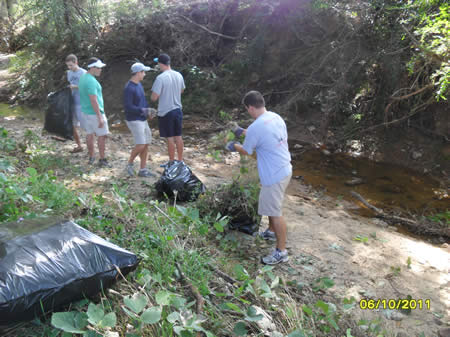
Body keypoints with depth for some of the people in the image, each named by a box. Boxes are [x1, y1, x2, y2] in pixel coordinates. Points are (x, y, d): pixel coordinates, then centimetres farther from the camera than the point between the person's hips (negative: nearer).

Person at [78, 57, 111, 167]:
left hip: (86, 111, 9)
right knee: (102, 135, -1)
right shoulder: (91, 81, -21)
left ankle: (91, 158, 21)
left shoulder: (83, 78, 10)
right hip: (95, 112, -9)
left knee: (89, 134, 13)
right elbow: (93, 100, -25)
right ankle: (102, 160, 3)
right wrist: (100, 117, -24)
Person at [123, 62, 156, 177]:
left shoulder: (139, 84, 11)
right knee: (140, 145, -13)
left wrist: (148, 111, 3)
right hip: (134, 120, -9)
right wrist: (143, 110, -21)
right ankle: (130, 164, 11)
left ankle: (143, 170, 13)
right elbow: (127, 107, -20)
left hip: (142, 120, 9)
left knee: (146, 144, 6)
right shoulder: (129, 88, -17)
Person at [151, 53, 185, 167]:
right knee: (178, 136, 13)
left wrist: (154, 96, 3)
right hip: (178, 109, 6)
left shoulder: (160, 78, -18)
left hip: (165, 112, -6)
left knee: (170, 138, 4)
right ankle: (180, 160, 23)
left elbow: (154, 97, -19)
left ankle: (172, 162, 14)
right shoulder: (179, 75, 2)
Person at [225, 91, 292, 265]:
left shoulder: (255, 128, -24)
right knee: (272, 206, 28)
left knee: (275, 212, 3)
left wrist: (233, 145, 14)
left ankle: (281, 252, 14)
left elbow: (246, 151, -6)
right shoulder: (276, 117, 2)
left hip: (274, 175, -9)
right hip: (284, 169, 9)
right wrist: (243, 131, 29)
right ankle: (272, 231, 48)